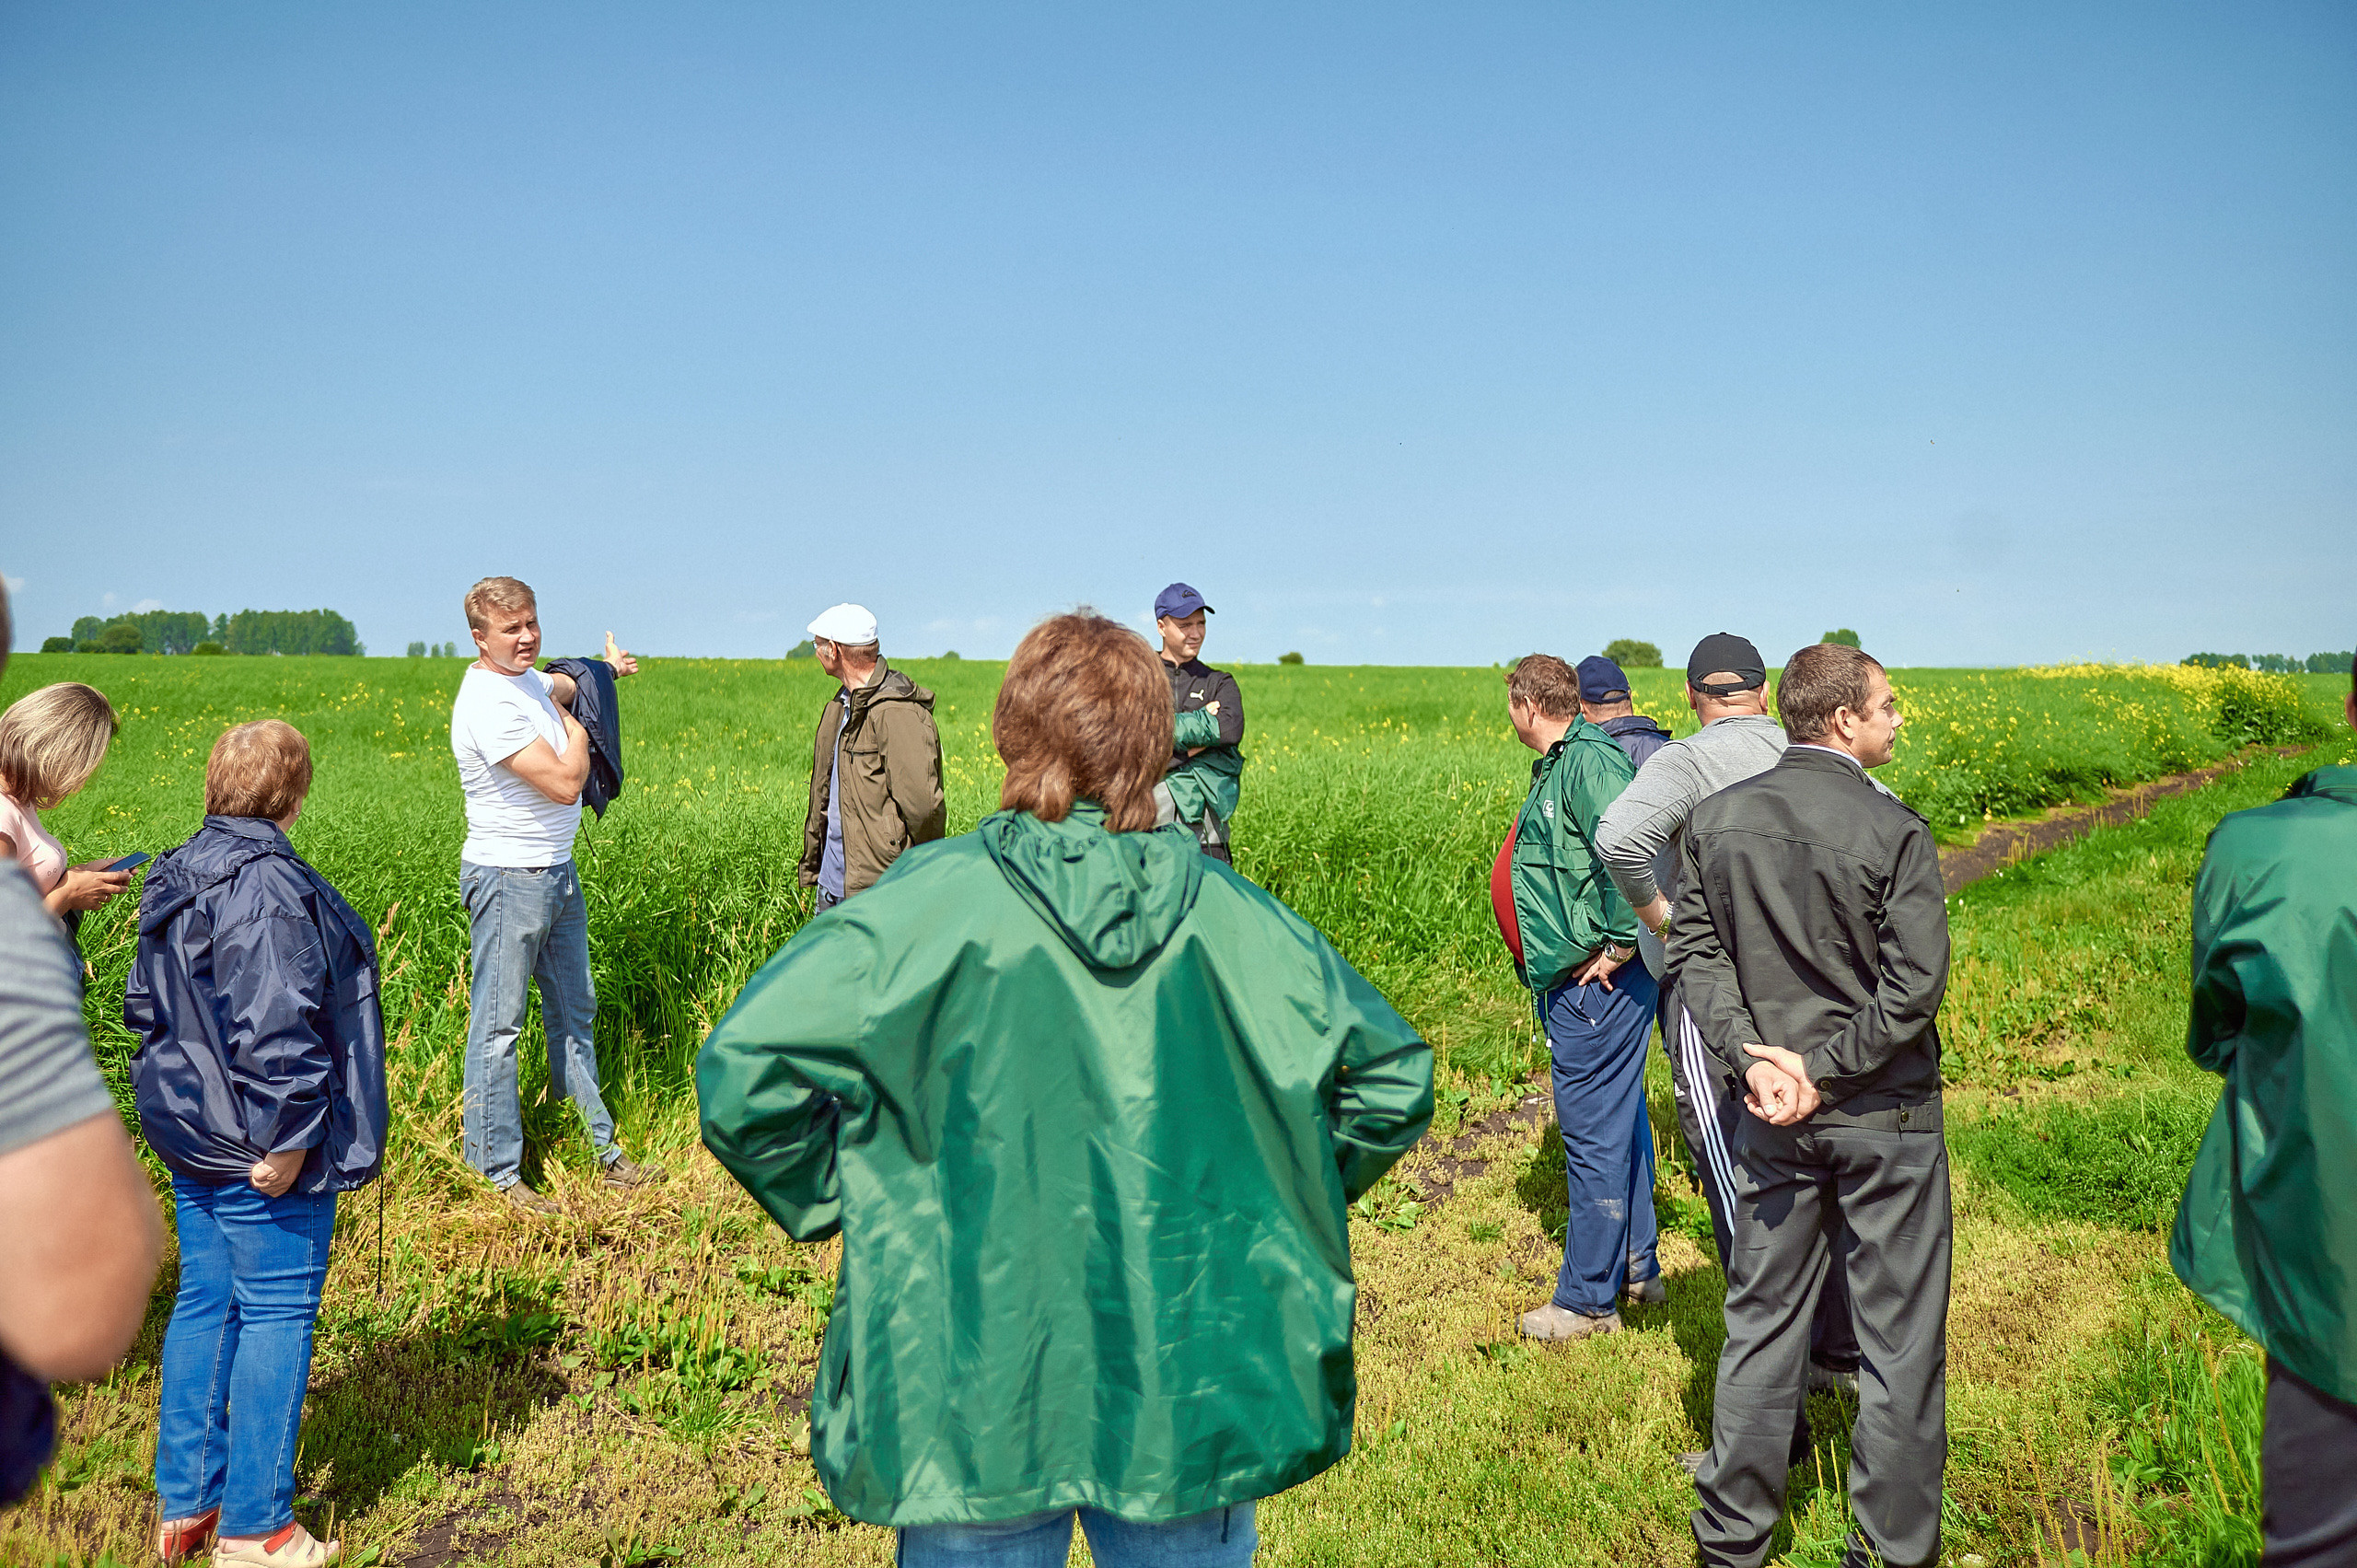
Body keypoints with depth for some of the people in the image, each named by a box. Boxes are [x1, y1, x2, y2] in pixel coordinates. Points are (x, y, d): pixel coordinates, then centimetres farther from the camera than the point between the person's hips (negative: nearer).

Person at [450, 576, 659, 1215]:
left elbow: (559, 685, 35)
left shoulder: (526, 678, 8)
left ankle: (601, 1150, 27)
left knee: (575, 1012, 16)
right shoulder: (488, 704, -21)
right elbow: (565, 784, -23)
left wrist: (604, 666, 14)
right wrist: (575, 729, -4)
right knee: (498, 1026, -1)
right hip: (509, 880, -10)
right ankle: (496, 1173, 7)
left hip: (558, 873, 10)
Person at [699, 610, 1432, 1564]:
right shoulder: (1229, 914, -5)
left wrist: (838, 1206, -2)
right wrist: (1274, 1205, 10)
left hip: (979, 1389, -2)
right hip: (1193, 1379, 2)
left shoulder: (929, 905, -13)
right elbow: (1392, 1075, 2)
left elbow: (745, 1072, -17)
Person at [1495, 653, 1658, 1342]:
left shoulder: (1591, 762, -17)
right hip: (1573, 983, 11)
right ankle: (1637, 1269, 32)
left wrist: (1617, 948, -23)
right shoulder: (1561, 764, 15)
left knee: (1594, 1135, -2)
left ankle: (1587, 1300, 8)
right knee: (1618, 1120, 19)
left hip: (1597, 984, -11)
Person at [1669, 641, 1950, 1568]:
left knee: (1763, 1318, 15)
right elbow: (1915, 986, -17)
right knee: (1900, 1334, 10)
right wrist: (1825, 1071, -11)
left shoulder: (1717, 820, 0)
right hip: (1884, 1112, -4)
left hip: (1769, 1109, 4)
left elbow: (1693, 951, -1)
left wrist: (1755, 1056, -8)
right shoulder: (1893, 832, -14)